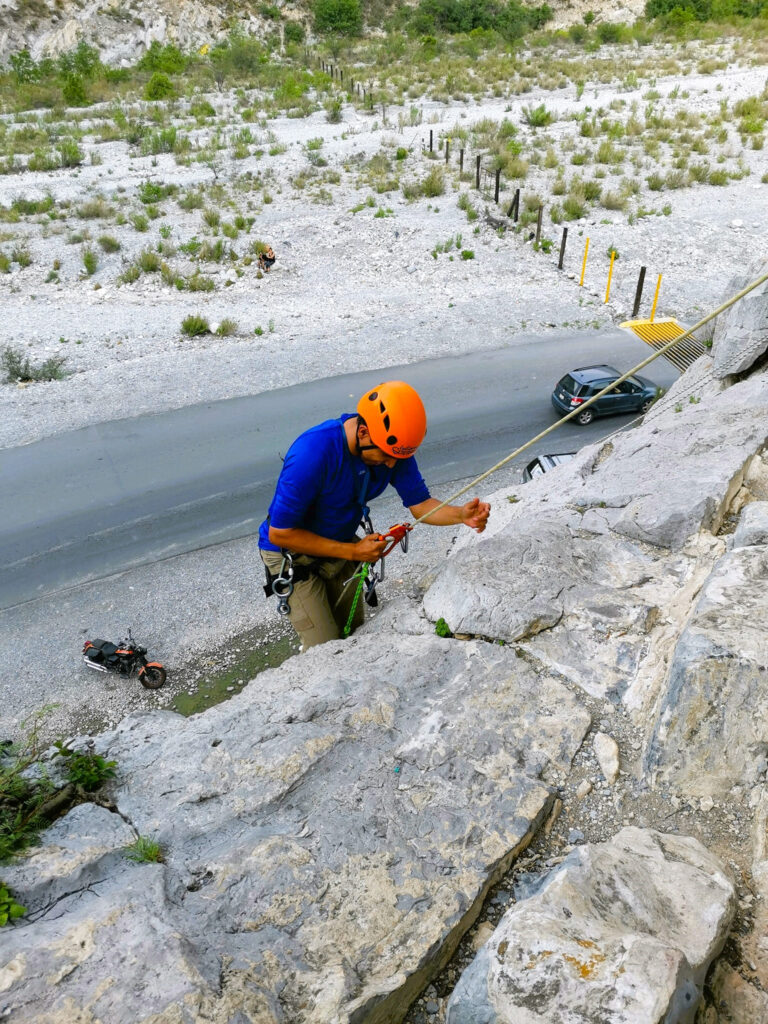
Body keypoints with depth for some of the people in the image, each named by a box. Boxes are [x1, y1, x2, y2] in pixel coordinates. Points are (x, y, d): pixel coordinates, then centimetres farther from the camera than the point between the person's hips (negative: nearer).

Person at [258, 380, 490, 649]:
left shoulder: (393, 446, -18)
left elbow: (420, 505, -9)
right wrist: (352, 551, -27)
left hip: (342, 548, 6)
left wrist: (462, 514, -31)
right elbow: (280, 534, -28)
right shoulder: (312, 455, -36)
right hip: (293, 555, -5)